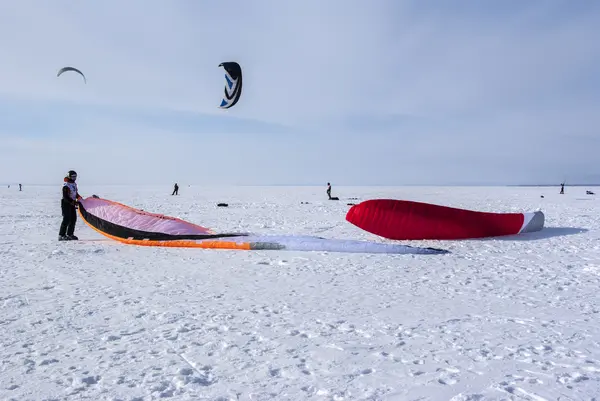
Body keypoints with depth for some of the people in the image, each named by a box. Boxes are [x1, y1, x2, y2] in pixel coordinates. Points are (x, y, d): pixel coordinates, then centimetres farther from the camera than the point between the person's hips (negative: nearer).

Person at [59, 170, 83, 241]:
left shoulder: (74, 184, 13)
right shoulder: (66, 186, -15)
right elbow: (65, 197, -20)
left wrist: (79, 197, 8)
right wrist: (73, 202, -23)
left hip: (72, 204, 9)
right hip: (66, 203, -9)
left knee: (73, 219, 8)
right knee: (66, 219, -12)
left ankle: (70, 234, 17)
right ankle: (61, 235, -8)